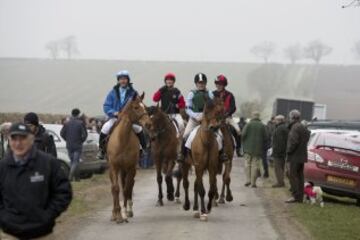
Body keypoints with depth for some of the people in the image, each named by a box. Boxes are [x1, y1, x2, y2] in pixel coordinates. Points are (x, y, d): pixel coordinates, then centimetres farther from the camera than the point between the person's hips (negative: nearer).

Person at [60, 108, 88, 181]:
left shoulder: (67, 123, 2)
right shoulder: (80, 123, -9)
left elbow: (62, 133, 2)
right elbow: (85, 134, -12)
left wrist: (67, 140, 13)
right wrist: (82, 140, 4)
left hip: (69, 145, 4)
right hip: (78, 145, -4)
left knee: (73, 161, 15)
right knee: (75, 161, -3)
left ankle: (77, 177, 21)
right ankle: (71, 175, -21)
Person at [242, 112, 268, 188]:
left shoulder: (248, 124, -5)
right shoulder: (262, 126, 0)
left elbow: (243, 135, -10)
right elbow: (265, 137, -1)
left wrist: (244, 143, 9)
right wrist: (262, 146, 15)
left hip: (248, 148, -1)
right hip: (258, 149, 1)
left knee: (247, 164, 9)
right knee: (255, 165, 4)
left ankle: (248, 179, -2)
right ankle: (253, 182, 3)